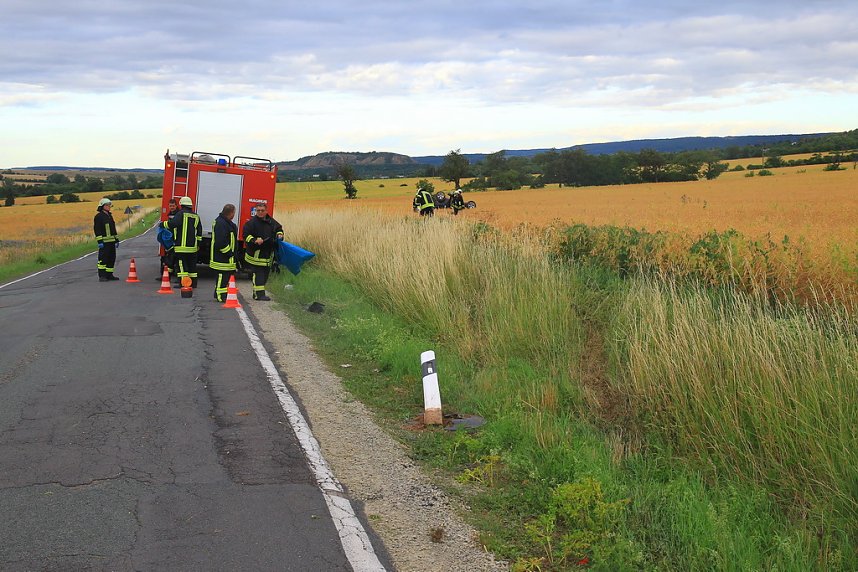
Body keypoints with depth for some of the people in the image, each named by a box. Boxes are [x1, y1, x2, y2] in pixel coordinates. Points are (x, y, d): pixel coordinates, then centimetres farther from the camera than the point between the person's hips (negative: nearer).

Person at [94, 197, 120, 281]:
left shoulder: (110, 216, 19)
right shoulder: (98, 216, -8)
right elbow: (97, 230, -13)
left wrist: (117, 240, 21)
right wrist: (100, 241, -19)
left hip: (112, 241, 9)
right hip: (104, 242, -9)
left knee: (112, 258, 11)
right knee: (103, 259, -9)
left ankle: (109, 275, 18)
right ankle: (101, 276, -9)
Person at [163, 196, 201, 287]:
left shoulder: (181, 213, -7)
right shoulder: (196, 216, 14)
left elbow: (173, 223, -21)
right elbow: (199, 232, 19)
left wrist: (164, 224, -5)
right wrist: (198, 244, 27)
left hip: (182, 246, -6)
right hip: (193, 246, 6)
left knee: (181, 265, -3)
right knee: (192, 265, 13)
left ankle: (182, 283, -8)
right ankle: (193, 283, 16)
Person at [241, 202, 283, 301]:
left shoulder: (271, 222, 10)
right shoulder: (251, 222, -9)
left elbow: (279, 229, 25)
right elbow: (246, 234, -14)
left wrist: (279, 235, 4)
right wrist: (254, 240, -28)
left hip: (268, 253, 7)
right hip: (255, 253, -7)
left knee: (265, 273, 12)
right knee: (258, 274, -11)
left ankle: (257, 293, 23)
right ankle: (259, 294, -12)